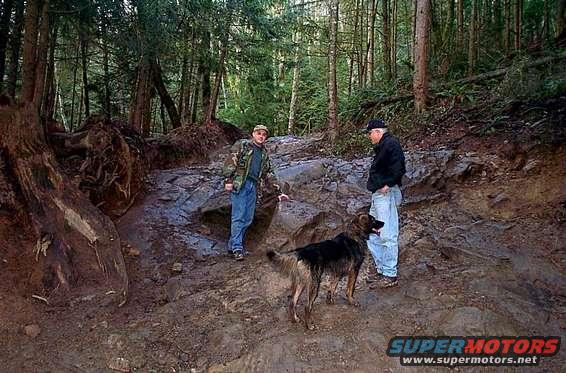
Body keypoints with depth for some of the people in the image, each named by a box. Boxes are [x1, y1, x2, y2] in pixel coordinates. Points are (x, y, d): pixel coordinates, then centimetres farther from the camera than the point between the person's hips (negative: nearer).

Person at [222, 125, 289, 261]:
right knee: (239, 216, -11)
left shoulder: (264, 154, 22)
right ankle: (237, 247, -8)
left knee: (248, 219, 5)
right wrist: (228, 180, -16)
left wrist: (279, 192, 19)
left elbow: (270, 174, 24)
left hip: (253, 186, 7)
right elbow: (231, 161, -6)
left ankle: (232, 245, 15)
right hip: (239, 184, -7)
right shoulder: (242, 145, 4)